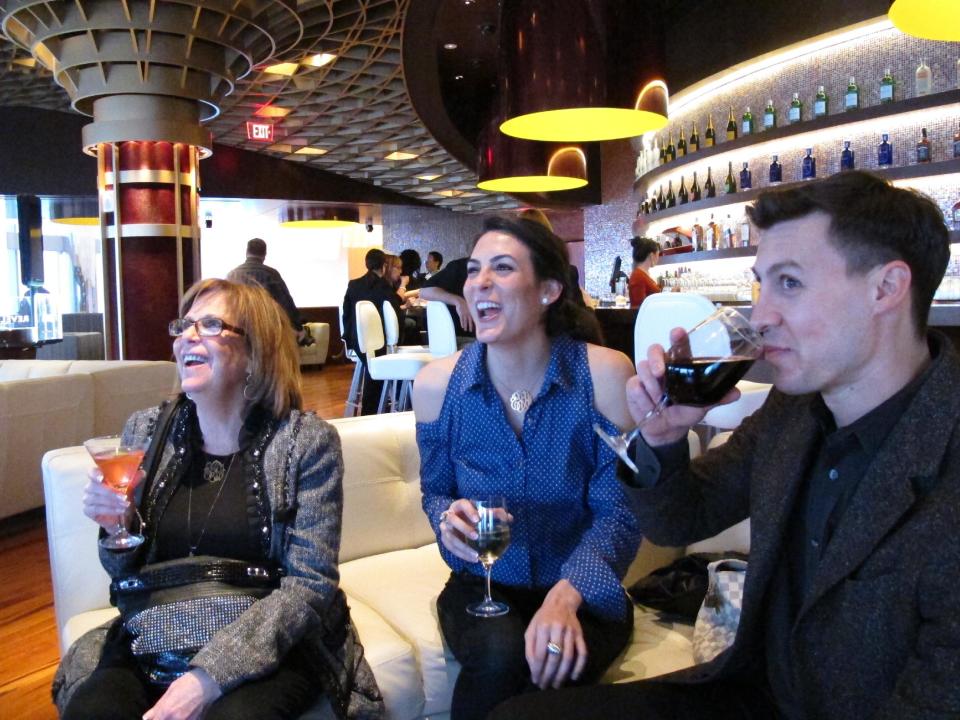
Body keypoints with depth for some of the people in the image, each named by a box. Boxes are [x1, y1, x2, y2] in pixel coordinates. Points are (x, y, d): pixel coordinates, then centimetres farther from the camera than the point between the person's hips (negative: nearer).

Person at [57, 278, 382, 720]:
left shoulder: (307, 441, -9)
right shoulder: (146, 430, 3)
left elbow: (310, 584, -12)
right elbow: (128, 572, 12)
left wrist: (212, 673, -21)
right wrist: (116, 526, -10)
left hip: (268, 646, -3)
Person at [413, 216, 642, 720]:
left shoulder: (603, 374, -13)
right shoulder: (437, 384, -6)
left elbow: (618, 512, -12)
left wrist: (566, 595, -28)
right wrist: (448, 518, -16)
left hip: (581, 589, -1)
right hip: (482, 585, 2)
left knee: (552, 666, -31)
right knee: (499, 656, -30)